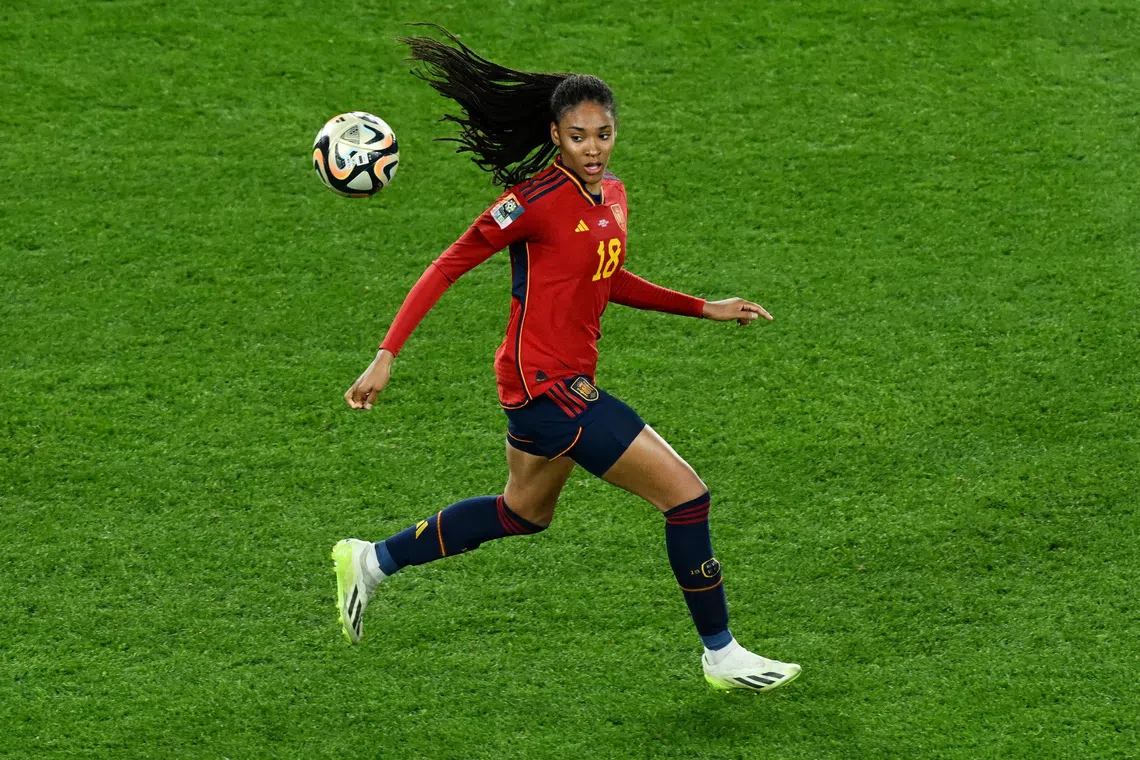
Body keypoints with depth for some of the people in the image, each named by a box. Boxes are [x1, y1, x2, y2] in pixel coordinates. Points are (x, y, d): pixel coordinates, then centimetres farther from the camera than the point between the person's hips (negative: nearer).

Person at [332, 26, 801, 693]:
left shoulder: (612, 195, 7)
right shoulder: (537, 200, -18)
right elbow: (450, 266, -14)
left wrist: (705, 308, 18)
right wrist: (387, 356, -17)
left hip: (567, 381, 10)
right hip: (546, 383, -10)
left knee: (525, 512, 30)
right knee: (687, 494, -9)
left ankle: (372, 561, 39)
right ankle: (721, 655, 3)